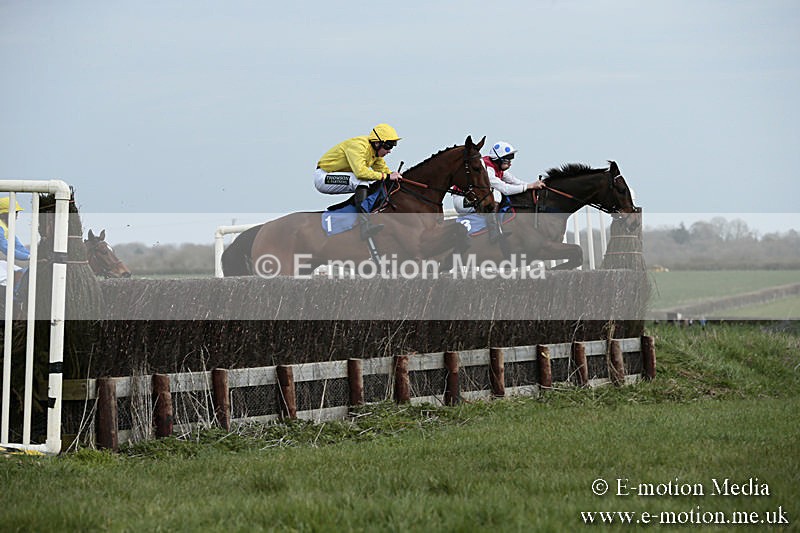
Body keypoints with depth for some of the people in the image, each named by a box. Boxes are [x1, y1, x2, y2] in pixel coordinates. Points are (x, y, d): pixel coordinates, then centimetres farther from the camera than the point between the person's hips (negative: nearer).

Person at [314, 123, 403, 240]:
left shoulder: (375, 150, 3)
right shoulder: (359, 146, -25)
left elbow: (382, 168, 12)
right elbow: (360, 171, -39)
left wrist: (394, 175, -8)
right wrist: (387, 176, -35)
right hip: (323, 177, -9)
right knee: (361, 180, -31)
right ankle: (365, 225, -40)